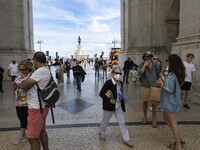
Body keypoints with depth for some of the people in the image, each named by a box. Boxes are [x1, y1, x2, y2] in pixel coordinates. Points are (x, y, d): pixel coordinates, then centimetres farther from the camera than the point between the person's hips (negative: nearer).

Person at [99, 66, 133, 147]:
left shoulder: (120, 83, 0)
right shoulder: (108, 82, -20)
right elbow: (101, 94, -20)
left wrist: (122, 103, 4)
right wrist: (109, 100, -24)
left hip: (118, 106, 5)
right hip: (109, 106, -5)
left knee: (122, 122, 8)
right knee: (105, 121, 16)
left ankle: (126, 139, 18)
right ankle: (102, 133, 42)